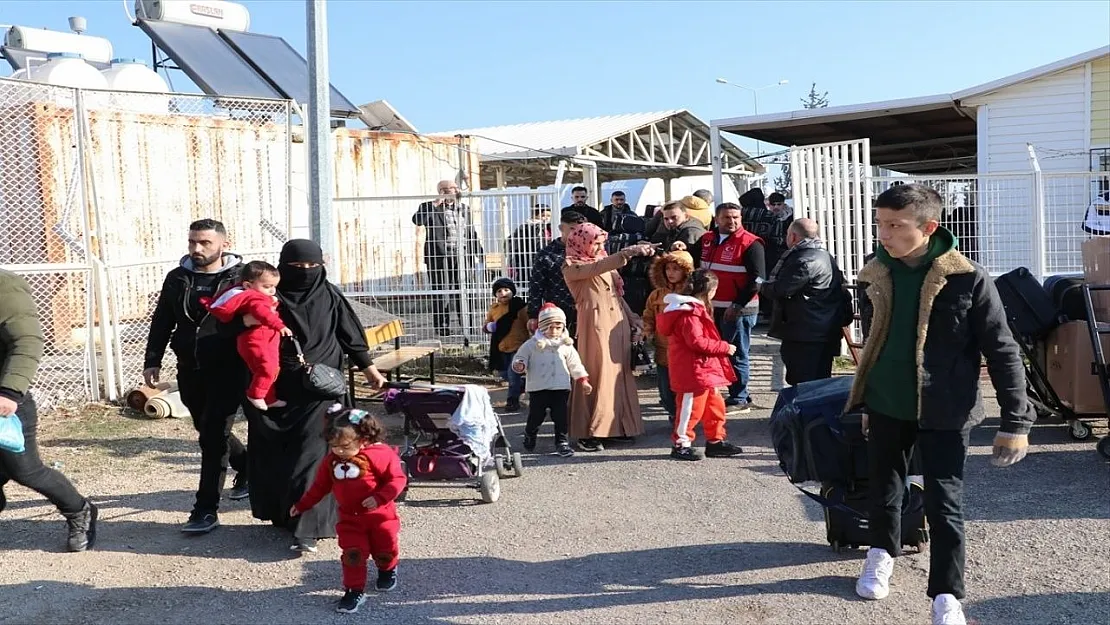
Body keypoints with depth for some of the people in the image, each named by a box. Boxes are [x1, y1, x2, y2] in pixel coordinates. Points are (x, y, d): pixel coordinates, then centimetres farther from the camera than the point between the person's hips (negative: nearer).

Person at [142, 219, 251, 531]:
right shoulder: (177, 278, 8)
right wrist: (152, 361, 6)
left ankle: (206, 509, -2)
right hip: (190, 371, 6)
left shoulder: (241, 278, -6)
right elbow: (162, 322, 12)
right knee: (209, 430, 18)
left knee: (213, 436, -8)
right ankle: (247, 468, 43)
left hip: (229, 370, -5)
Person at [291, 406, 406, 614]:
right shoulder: (331, 460, -2)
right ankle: (354, 590, 10)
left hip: (380, 515, -3)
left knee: (385, 550, 12)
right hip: (349, 518, 3)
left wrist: (380, 497, -29)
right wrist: (302, 505, 13)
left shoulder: (380, 454, -20)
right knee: (352, 553, -4)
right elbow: (320, 485, 11)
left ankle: (388, 570, 45)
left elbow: (397, 479, -18)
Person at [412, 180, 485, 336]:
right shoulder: (430, 208, 0)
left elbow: (471, 233, 20)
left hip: (462, 257, 4)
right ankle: (442, 328, 7)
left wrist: (478, 252, 13)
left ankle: (467, 327, 13)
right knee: (442, 295, 0)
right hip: (440, 258, -4)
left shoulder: (464, 209, 17)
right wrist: (435, 204, -19)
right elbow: (417, 220, -20)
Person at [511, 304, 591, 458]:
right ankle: (529, 437, 32)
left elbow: (575, 364, 12)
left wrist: (583, 380, 8)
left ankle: (562, 442, 9)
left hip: (561, 387, 1)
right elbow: (520, 357, 4)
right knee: (536, 416, 7)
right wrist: (519, 365, -18)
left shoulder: (566, 346, 6)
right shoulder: (532, 344, -1)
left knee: (560, 416, 0)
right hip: (538, 388, -1)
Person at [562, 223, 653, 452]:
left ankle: (617, 427, 16)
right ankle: (589, 433, -5)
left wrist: (632, 319, 13)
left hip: (617, 323, 7)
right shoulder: (571, 268, -1)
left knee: (619, 375, 7)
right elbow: (596, 269, -20)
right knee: (597, 376, -9)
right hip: (596, 324, -7)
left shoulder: (606, 265, 21)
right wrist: (626, 253, -30)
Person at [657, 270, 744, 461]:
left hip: (703, 368, 11)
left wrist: (721, 347, 16)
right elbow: (697, 342, -25)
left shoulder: (694, 309, 16)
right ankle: (681, 444, 6)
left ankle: (716, 441, 24)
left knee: (714, 404, 15)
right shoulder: (689, 312, -19)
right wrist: (724, 347, -17)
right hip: (692, 369, -11)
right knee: (691, 407, -4)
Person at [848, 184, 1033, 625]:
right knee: (884, 486, 19)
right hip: (885, 406, 4)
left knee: (944, 503, 0)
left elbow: (1003, 352, -11)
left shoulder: (968, 279, -15)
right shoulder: (874, 276, -2)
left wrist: (1015, 422, -13)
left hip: (943, 412, -4)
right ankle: (882, 552, 44)